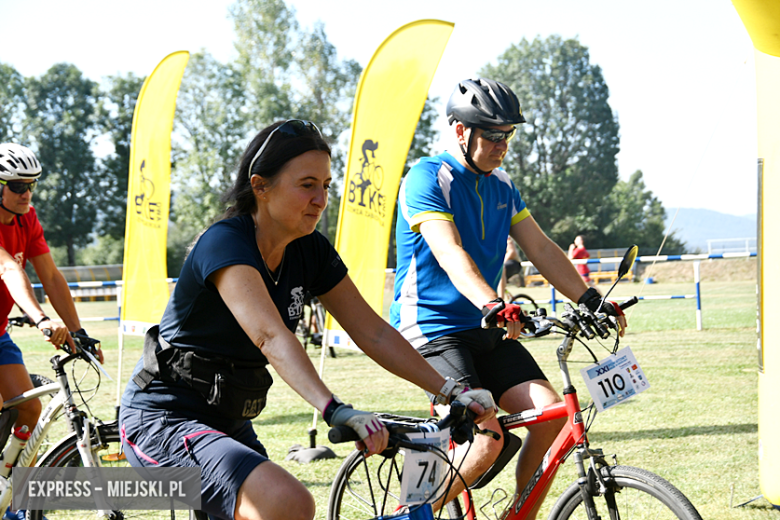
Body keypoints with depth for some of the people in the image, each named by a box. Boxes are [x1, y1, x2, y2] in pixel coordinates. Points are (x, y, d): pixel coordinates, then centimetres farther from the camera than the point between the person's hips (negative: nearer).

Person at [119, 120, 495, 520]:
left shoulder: (310, 252, 1)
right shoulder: (224, 243, -22)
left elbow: (373, 333, 0)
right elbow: (271, 336, -37)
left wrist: (451, 392, -9)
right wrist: (335, 411, -51)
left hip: (229, 423, 9)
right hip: (164, 419, -9)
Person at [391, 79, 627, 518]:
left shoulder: (502, 186, 12)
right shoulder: (428, 178, -12)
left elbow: (541, 248, 9)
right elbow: (450, 254, -26)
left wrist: (591, 300, -5)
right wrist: (494, 306, -42)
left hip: (486, 332, 7)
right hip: (431, 331, -7)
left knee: (553, 414, -12)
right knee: (487, 439, -23)